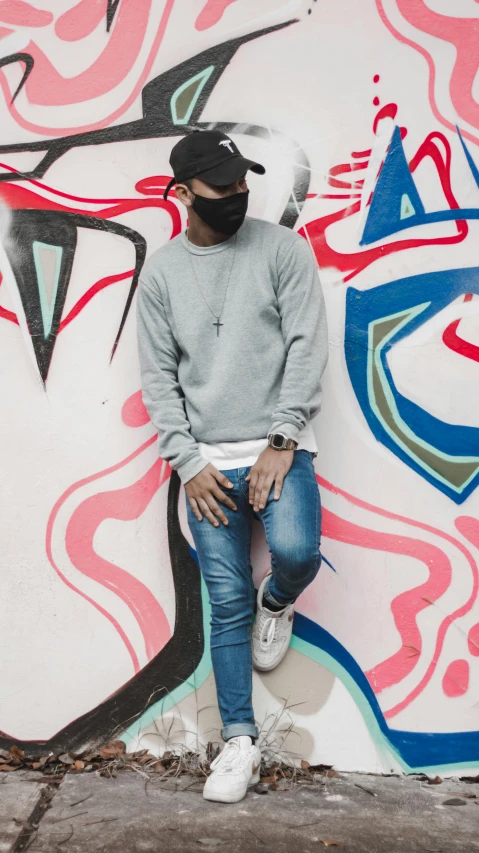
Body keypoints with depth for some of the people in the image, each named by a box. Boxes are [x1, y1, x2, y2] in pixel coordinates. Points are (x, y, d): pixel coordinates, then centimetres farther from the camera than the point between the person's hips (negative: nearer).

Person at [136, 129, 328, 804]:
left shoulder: (282, 248, 1)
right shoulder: (161, 271, 6)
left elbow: (307, 347, -5)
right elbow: (158, 376, 5)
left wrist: (280, 441, -12)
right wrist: (187, 463, -4)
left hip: (279, 446, -1)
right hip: (207, 461, 2)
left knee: (296, 552, -25)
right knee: (227, 601, 1)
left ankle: (276, 603, 14)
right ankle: (240, 741, 15)